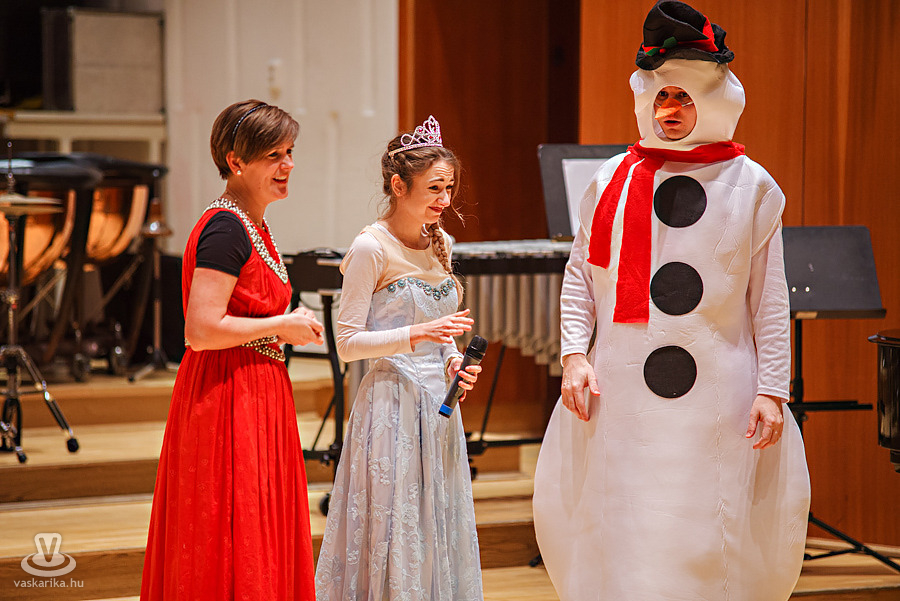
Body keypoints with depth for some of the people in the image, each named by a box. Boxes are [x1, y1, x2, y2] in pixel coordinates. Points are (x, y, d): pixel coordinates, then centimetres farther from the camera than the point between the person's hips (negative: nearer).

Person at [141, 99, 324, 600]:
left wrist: (290, 323, 11)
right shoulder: (225, 229, -17)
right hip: (229, 402, -10)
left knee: (260, 545, 14)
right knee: (234, 551, -3)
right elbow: (202, 330, -24)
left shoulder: (253, 225, 13)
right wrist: (283, 326, -14)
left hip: (257, 395, 10)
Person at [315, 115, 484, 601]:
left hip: (437, 405, 7)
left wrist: (453, 361, 1)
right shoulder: (370, 248, -11)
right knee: (391, 529, -1)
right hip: (392, 404, -7)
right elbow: (347, 343, -12)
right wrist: (414, 336, -24)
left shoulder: (439, 244, 10)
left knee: (438, 530, 11)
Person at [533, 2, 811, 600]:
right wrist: (575, 355, -1)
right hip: (623, 394, 1)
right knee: (616, 531, 2)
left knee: (714, 538, 3)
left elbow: (770, 302, 3)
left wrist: (772, 391, -2)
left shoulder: (751, 187, 3)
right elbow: (580, 275, 12)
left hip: (719, 398, -1)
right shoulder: (612, 181, 6)